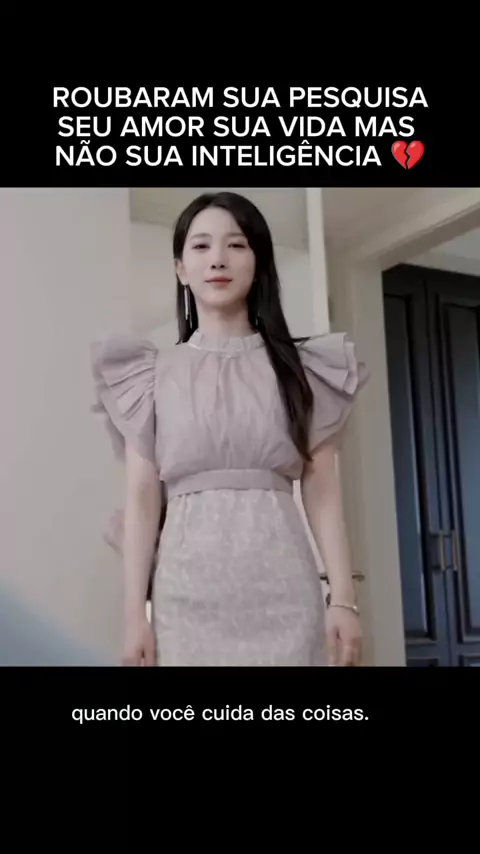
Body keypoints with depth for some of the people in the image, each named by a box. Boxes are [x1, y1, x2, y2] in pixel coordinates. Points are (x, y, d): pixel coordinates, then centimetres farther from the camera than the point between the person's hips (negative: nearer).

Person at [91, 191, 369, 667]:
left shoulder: (298, 367, 7)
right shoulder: (153, 374, 7)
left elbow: (322, 489, 3)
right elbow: (142, 497, 2)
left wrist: (343, 597, -5)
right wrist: (134, 610, -4)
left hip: (283, 587, 0)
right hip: (188, 590, 0)